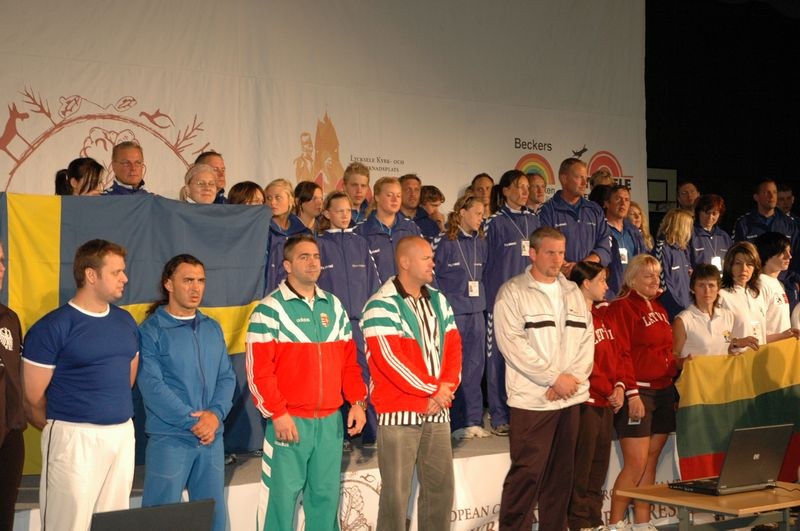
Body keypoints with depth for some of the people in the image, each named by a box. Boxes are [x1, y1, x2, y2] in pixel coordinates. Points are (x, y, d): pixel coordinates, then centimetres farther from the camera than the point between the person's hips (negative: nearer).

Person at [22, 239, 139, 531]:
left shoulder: (125, 321, 11)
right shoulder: (53, 327, -10)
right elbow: (32, 396, -9)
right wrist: (62, 427, 5)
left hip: (123, 434, 6)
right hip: (76, 438, -6)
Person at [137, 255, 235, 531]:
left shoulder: (213, 328, 11)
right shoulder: (151, 331, -6)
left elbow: (227, 376, 8)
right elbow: (152, 386, -14)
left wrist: (216, 414, -10)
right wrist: (193, 421, -17)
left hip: (212, 438, 5)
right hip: (169, 438, -5)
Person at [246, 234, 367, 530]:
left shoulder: (334, 306, 13)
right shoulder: (270, 309, -6)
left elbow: (349, 359, 15)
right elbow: (258, 369, -10)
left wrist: (357, 402, 5)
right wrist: (277, 414, -14)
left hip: (330, 421, 5)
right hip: (289, 421, -5)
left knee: (326, 494, 12)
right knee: (282, 495, -1)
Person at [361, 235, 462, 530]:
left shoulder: (438, 301, 12)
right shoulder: (382, 306, -10)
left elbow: (453, 347, 9)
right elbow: (391, 358, -17)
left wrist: (445, 389, -7)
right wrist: (430, 391, -11)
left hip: (438, 410, 7)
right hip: (399, 412, -6)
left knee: (441, 485, 10)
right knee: (396, 491, -1)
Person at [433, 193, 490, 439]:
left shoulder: (480, 243, 10)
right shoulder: (443, 242, -7)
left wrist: (480, 300, 14)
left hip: (476, 312, 6)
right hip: (451, 312, -6)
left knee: (475, 366, 8)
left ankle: (473, 419, 16)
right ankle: (456, 423, 7)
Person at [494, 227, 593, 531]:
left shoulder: (573, 293, 16)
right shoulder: (513, 292, -3)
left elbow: (586, 339, 12)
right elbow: (512, 343, -13)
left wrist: (573, 377, -6)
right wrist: (555, 378, -14)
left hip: (571, 398, 6)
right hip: (531, 399, -6)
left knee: (561, 473, 10)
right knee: (527, 473, -7)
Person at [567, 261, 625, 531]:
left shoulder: (602, 313, 14)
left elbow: (615, 354, 15)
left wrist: (619, 386, 1)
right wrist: (608, 392, -12)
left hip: (607, 402, 8)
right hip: (587, 402, -8)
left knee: (599, 465, 13)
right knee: (582, 466, -1)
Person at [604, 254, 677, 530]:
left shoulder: (658, 308, 19)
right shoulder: (621, 308, -7)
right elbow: (621, 354, -14)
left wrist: (674, 387, 15)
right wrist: (632, 393, -20)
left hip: (663, 392, 8)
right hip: (638, 392, -8)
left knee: (651, 461, 9)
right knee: (636, 463, -9)